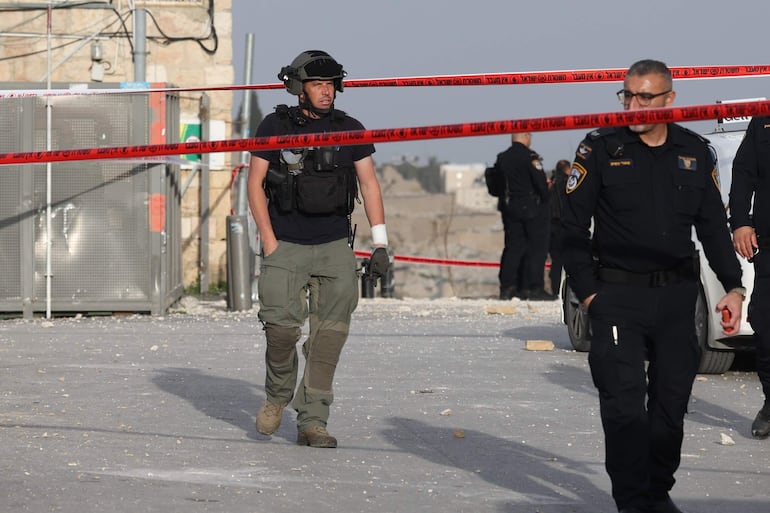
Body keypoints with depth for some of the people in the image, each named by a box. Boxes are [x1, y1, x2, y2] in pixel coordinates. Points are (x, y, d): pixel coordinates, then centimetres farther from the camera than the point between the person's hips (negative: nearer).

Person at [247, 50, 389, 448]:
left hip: (335, 247, 2)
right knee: (282, 326, -13)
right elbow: (255, 183, 2)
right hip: (285, 246, -2)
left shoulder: (349, 130, 5)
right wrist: (268, 240, -5)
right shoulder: (275, 127, -1)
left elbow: (369, 184, 7)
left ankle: (312, 422, -1)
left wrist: (380, 243, -1)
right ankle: (278, 394, 17)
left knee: (330, 332, -5)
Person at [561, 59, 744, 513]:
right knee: (624, 403, -9)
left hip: (677, 295, 3)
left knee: (672, 401, 6)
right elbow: (574, 226, 1)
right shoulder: (601, 149, 0)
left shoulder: (695, 152, 8)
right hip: (618, 296, -3)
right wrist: (587, 290, -5)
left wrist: (733, 286, 4)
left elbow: (714, 228, 14)